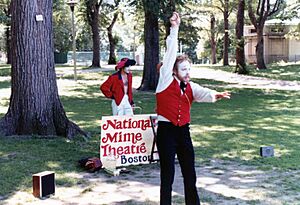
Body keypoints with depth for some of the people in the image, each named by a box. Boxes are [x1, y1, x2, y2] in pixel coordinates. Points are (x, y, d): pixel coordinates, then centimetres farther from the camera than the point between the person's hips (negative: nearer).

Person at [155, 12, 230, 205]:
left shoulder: (191, 87, 7)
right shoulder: (166, 80, -4)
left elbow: (203, 93, -14)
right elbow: (171, 53, -9)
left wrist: (214, 95, -37)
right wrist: (174, 29, -13)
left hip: (184, 132, 5)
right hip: (166, 131, -5)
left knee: (190, 174, 11)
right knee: (168, 175, 2)